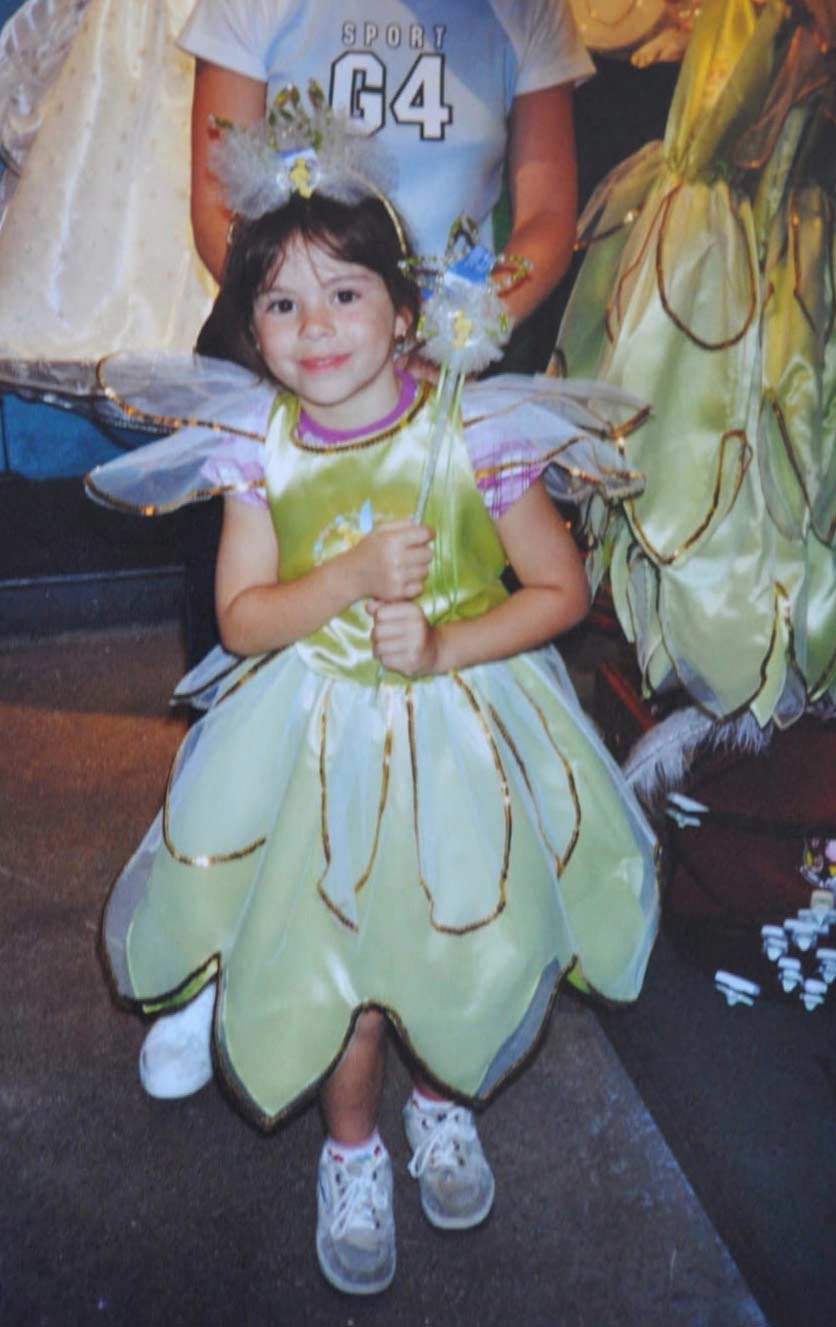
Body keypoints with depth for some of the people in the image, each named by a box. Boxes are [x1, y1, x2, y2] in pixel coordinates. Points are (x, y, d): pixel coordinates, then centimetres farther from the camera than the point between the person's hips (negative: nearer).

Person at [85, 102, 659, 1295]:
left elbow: (562, 590, -9)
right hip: (320, 736, 1)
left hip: (467, 725, -1)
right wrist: (352, 577, -22)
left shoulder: (473, 433, -15)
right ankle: (353, 1146, 37)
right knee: (330, 943, 8)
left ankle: (444, 1102, 43)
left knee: (479, 939, 8)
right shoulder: (261, 450, -8)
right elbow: (241, 616, -6)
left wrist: (445, 643, -21)